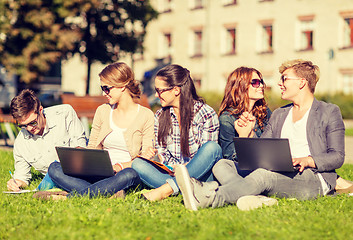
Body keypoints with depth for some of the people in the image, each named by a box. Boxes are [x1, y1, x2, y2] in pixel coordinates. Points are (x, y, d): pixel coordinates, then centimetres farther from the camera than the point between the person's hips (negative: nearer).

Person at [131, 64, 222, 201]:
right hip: (170, 172, 3)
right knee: (138, 164, -22)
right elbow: (162, 152, 14)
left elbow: (207, 154, -6)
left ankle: (166, 189, -36)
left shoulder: (206, 114, -4)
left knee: (213, 148, -33)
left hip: (200, 173, -3)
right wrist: (155, 154, -9)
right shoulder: (160, 116, 10)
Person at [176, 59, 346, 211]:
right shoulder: (279, 115, 28)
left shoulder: (329, 112, 10)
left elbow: (337, 157, 1)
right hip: (278, 176, 6)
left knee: (263, 174, -37)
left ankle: (207, 199, -57)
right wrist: (248, 136, -1)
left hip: (313, 180, -6)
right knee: (222, 165, -14)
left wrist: (307, 160, -18)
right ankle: (252, 198, -47)